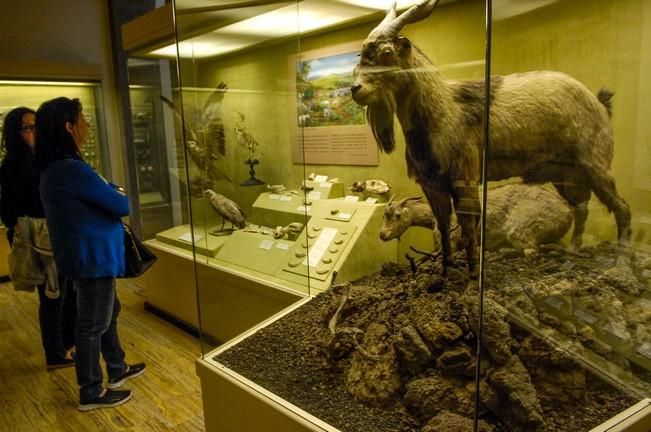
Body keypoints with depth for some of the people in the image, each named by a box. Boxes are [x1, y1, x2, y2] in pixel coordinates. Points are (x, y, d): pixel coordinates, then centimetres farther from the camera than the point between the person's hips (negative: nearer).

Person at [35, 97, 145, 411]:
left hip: (89, 255, 10)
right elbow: (121, 206, -19)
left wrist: (111, 192, -6)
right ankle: (91, 393, 21)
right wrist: (119, 195, 3)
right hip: (92, 257, -10)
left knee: (108, 311, 23)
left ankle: (117, 370, 40)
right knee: (92, 325, 4)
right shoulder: (72, 169, -24)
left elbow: (96, 198, 12)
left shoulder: (55, 168, 8)